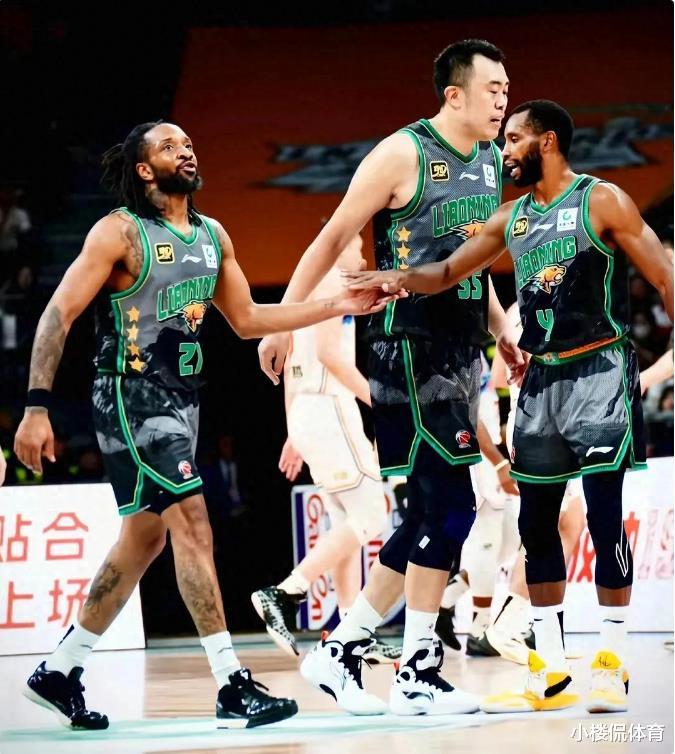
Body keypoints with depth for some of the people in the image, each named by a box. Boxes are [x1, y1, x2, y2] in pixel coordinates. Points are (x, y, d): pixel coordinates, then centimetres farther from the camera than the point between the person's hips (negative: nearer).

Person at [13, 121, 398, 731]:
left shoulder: (213, 236, 11)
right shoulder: (120, 232, -11)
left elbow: (247, 319, 19)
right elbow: (58, 315, -13)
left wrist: (337, 307, 10)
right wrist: (37, 407, -21)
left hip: (181, 398, 8)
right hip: (132, 398, -8)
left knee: (144, 539, 13)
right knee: (193, 526, -15)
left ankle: (60, 673, 25)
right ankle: (234, 690, -15)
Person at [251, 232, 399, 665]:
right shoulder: (331, 280, -6)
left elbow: (291, 366, 22)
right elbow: (329, 351, -18)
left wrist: (294, 434, 23)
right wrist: (376, 399, -16)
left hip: (306, 411, 10)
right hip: (330, 409, -10)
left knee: (348, 525, 9)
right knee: (370, 518, -11)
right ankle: (284, 596, -16)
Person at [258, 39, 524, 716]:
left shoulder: (491, 160, 13)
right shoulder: (402, 154, -10)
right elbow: (333, 238, -7)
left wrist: (500, 328, 20)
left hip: (460, 354, 9)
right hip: (409, 352, -9)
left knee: (431, 518, 9)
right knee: (449, 503, -12)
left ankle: (340, 650, 18)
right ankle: (418, 675, -6)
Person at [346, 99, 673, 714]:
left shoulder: (601, 200, -5)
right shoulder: (512, 218, 13)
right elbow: (449, 273, 18)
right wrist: (402, 278, -3)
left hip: (599, 369, -7)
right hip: (541, 379, 7)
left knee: (603, 512, -10)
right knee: (536, 520, 5)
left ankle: (613, 666, -2)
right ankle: (552, 673, 11)